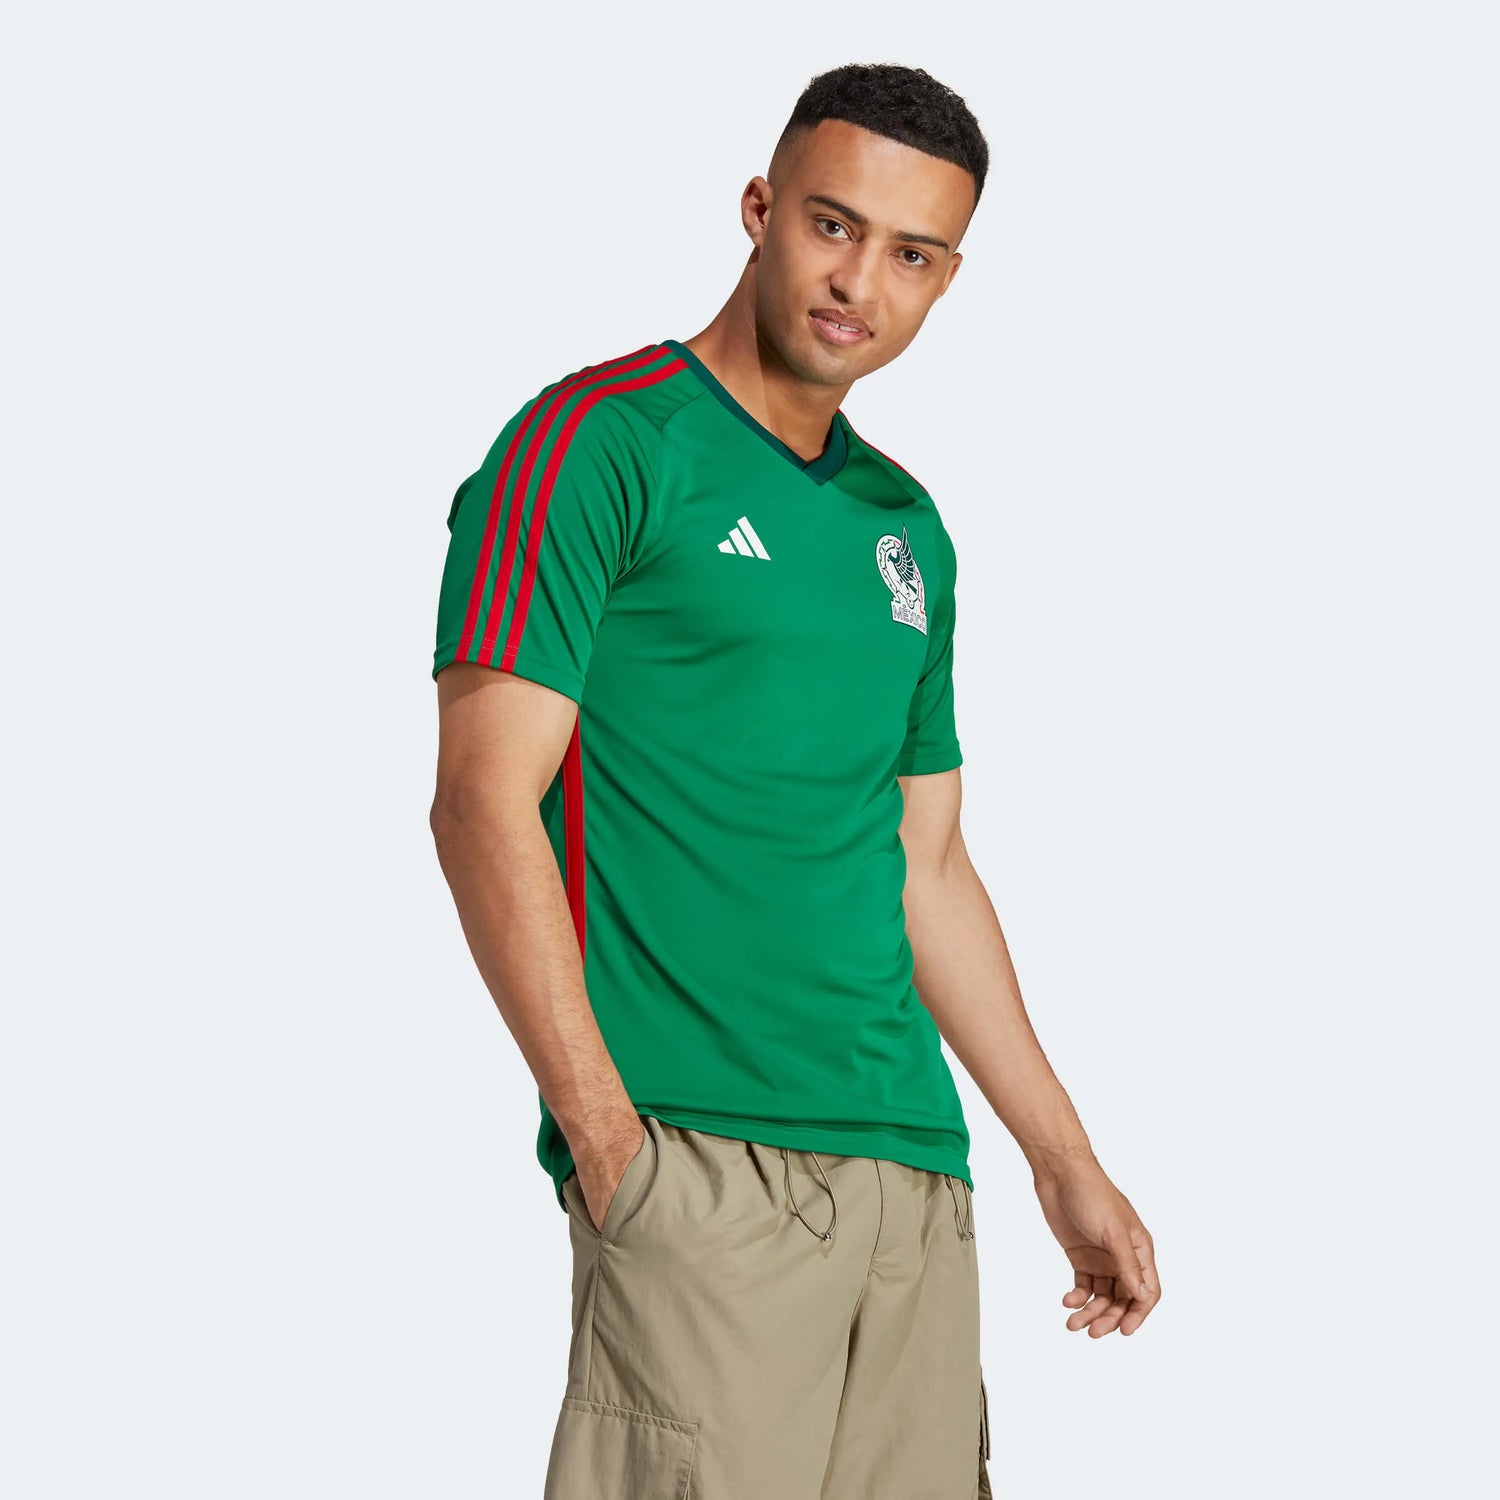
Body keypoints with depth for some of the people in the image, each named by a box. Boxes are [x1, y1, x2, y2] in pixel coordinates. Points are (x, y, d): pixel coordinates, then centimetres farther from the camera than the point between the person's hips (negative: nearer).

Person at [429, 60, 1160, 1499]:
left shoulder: (905, 527, 18)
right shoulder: (601, 444, -3)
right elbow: (483, 800, -10)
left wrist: (1065, 1161, 21)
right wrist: (607, 1141, -17)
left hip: (912, 1163, 7)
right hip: (694, 1159, -7)